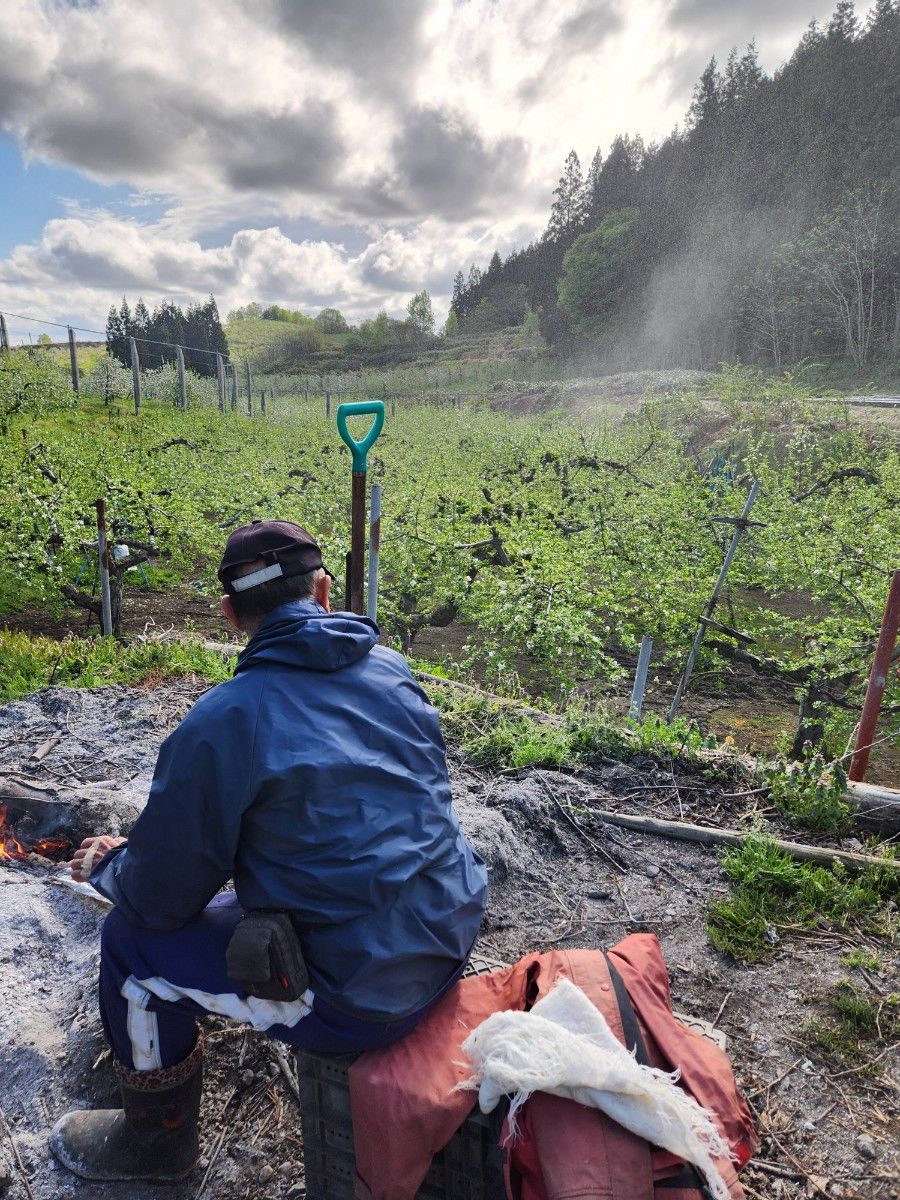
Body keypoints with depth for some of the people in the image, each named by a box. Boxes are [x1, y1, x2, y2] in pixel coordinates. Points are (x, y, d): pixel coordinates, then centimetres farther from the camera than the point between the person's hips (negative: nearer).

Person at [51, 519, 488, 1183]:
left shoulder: (223, 721, -20)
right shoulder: (393, 667, -2)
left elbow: (161, 898, -10)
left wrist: (108, 867, 12)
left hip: (358, 1002, -6)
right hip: (453, 942, 7)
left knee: (132, 939, 9)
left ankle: (158, 1138, 33)